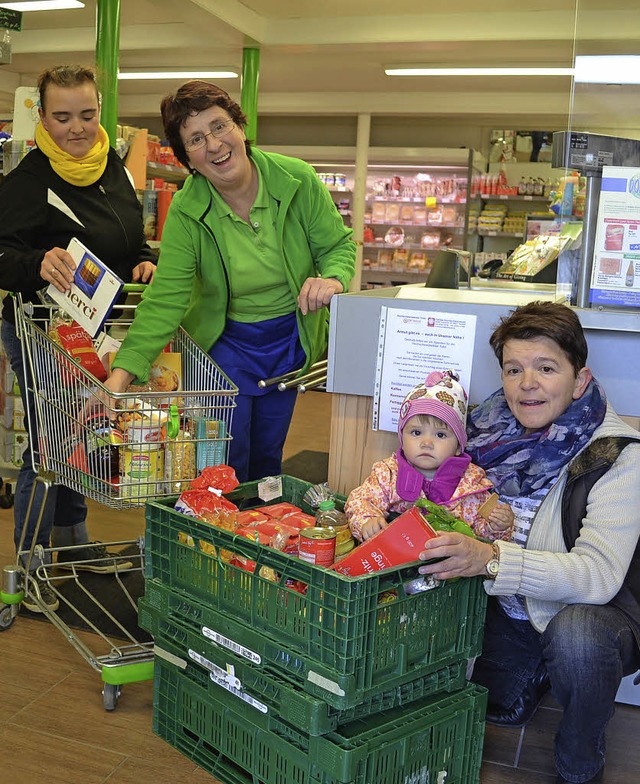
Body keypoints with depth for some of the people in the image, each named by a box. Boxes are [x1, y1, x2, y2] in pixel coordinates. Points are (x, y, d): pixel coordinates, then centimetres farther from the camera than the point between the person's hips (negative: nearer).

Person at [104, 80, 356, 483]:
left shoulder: (299, 180, -15)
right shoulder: (186, 211, -18)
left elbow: (339, 245, -5)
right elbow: (165, 299, -26)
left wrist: (331, 279, -30)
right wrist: (123, 371, -39)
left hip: (291, 341, 2)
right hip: (224, 343, -1)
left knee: (267, 461, 15)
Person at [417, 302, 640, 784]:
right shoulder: (492, 431, -7)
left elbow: (598, 574, -32)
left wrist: (490, 559, -45)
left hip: (594, 615, -4)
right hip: (510, 613, 5)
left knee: (575, 633, -34)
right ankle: (537, 673, 24)